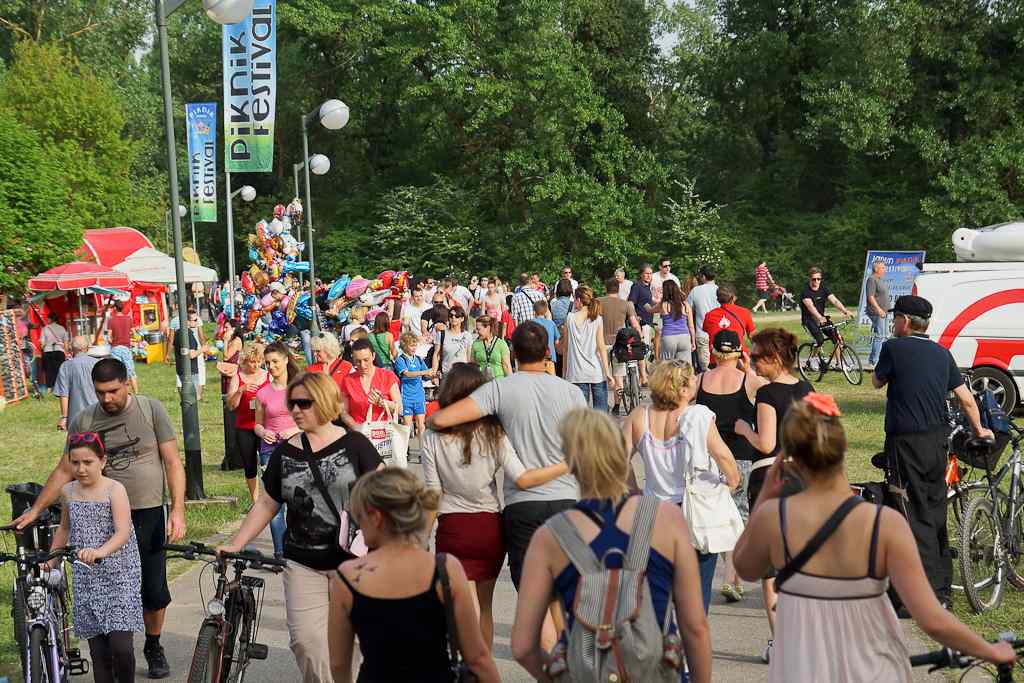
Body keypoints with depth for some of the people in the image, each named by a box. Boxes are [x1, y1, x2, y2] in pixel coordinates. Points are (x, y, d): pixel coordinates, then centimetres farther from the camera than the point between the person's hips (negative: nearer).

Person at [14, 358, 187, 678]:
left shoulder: (151, 409, -3)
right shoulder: (83, 421, 1)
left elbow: (172, 462, -3)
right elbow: (65, 470, 9)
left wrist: (178, 510, -11)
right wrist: (34, 510, 5)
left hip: (150, 514, -1)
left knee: (155, 592, 5)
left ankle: (153, 647, 29)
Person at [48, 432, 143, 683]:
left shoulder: (114, 490, -9)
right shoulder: (68, 492, 7)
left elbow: (123, 532, -23)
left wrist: (101, 551, -40)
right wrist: (50, 562, 24)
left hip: (119, 577, -5)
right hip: (85, 580, 5)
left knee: (120, 646, -14)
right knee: (98, 653, 4)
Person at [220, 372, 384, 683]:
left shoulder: (354, 445, -2)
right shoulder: (284, 453, 6)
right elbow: (267, 504, 10)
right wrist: (235, 545, 4)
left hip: (351, 560, -2)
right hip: (303, 564, 2)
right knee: (305, 639, -7)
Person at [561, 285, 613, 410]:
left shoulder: (570, 318, 0)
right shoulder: (597, 319, -2)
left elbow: (565, 347, 5)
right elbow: (601, 346, -6)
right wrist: (607, 371, -4)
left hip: (577, 373, 0)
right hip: (597, 372, 0)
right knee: (600, 411, 7)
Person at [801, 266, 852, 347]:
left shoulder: (824, 289, -1)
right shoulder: (806, 292, -15)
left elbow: (834, 301, -13)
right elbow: (810, 306, -31)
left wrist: (845, 311, -31)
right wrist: (820, 318, -49)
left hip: (821, 319, 5)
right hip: (809, 320, -5)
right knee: (820, 340, -26)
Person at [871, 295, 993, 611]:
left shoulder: (894, 348, -8)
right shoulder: (942, 353, 9)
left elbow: (877, 381, 7)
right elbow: (966, 398, 11)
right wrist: (979, 430, 25)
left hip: (906, 442, -6)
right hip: (938, 440, 6)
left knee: (917, 517, -5)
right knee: (936, 512, 15)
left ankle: (929, 595, -8)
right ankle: (942, 587, 22)